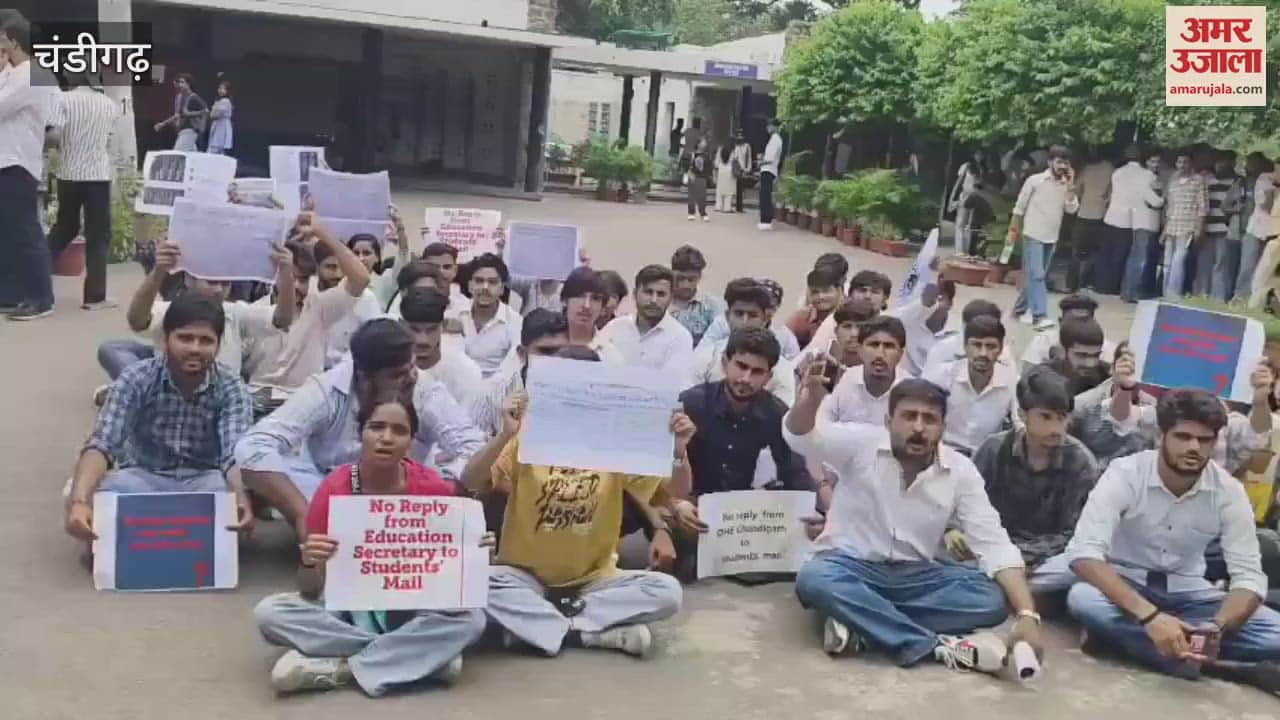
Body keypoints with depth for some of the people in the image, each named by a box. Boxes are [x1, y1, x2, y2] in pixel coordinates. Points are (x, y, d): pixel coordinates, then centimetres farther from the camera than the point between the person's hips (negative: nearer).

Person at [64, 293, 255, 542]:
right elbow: (101, 445, -22)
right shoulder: (136, 379, -11)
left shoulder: (231, 390, -11)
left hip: (203, 481, 0)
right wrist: (79, 500, -43)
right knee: (76, 492, -31)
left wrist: (241, 500, -50)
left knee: (233, 498, -36)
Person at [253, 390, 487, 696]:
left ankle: (338, 667, -21)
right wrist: (310, 563, -33)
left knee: (472, 619, -29)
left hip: (411, 610, -1)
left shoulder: (435, 489, -13)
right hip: (347, 609, 1)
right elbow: (311, 590, -11)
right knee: (269, 612, -25)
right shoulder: (333, 489, -14)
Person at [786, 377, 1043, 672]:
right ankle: (938, 646, -34)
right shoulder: (861, 443, -8)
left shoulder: (961, 471, -5)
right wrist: (809, 401, -48)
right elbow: (800, 436, -23)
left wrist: (1027, 615, -24)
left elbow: (995, 545, -10)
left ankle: (860, 621, -26)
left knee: (992, 598, -23)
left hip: (913, 576, 3)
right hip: (850, 567, -2)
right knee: (814, 579, -38)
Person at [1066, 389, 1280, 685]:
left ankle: (1121, 634, -19)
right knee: (1083, 599, -37)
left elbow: (1249, 576, -14)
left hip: (1186, 592, 4)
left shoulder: (1229, 491, -13)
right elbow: (1084, 554, -31)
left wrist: (1216, 628, -36)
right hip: (1124, 584, -4)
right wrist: (1150, 616, -43)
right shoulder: (1124, 474, -21)